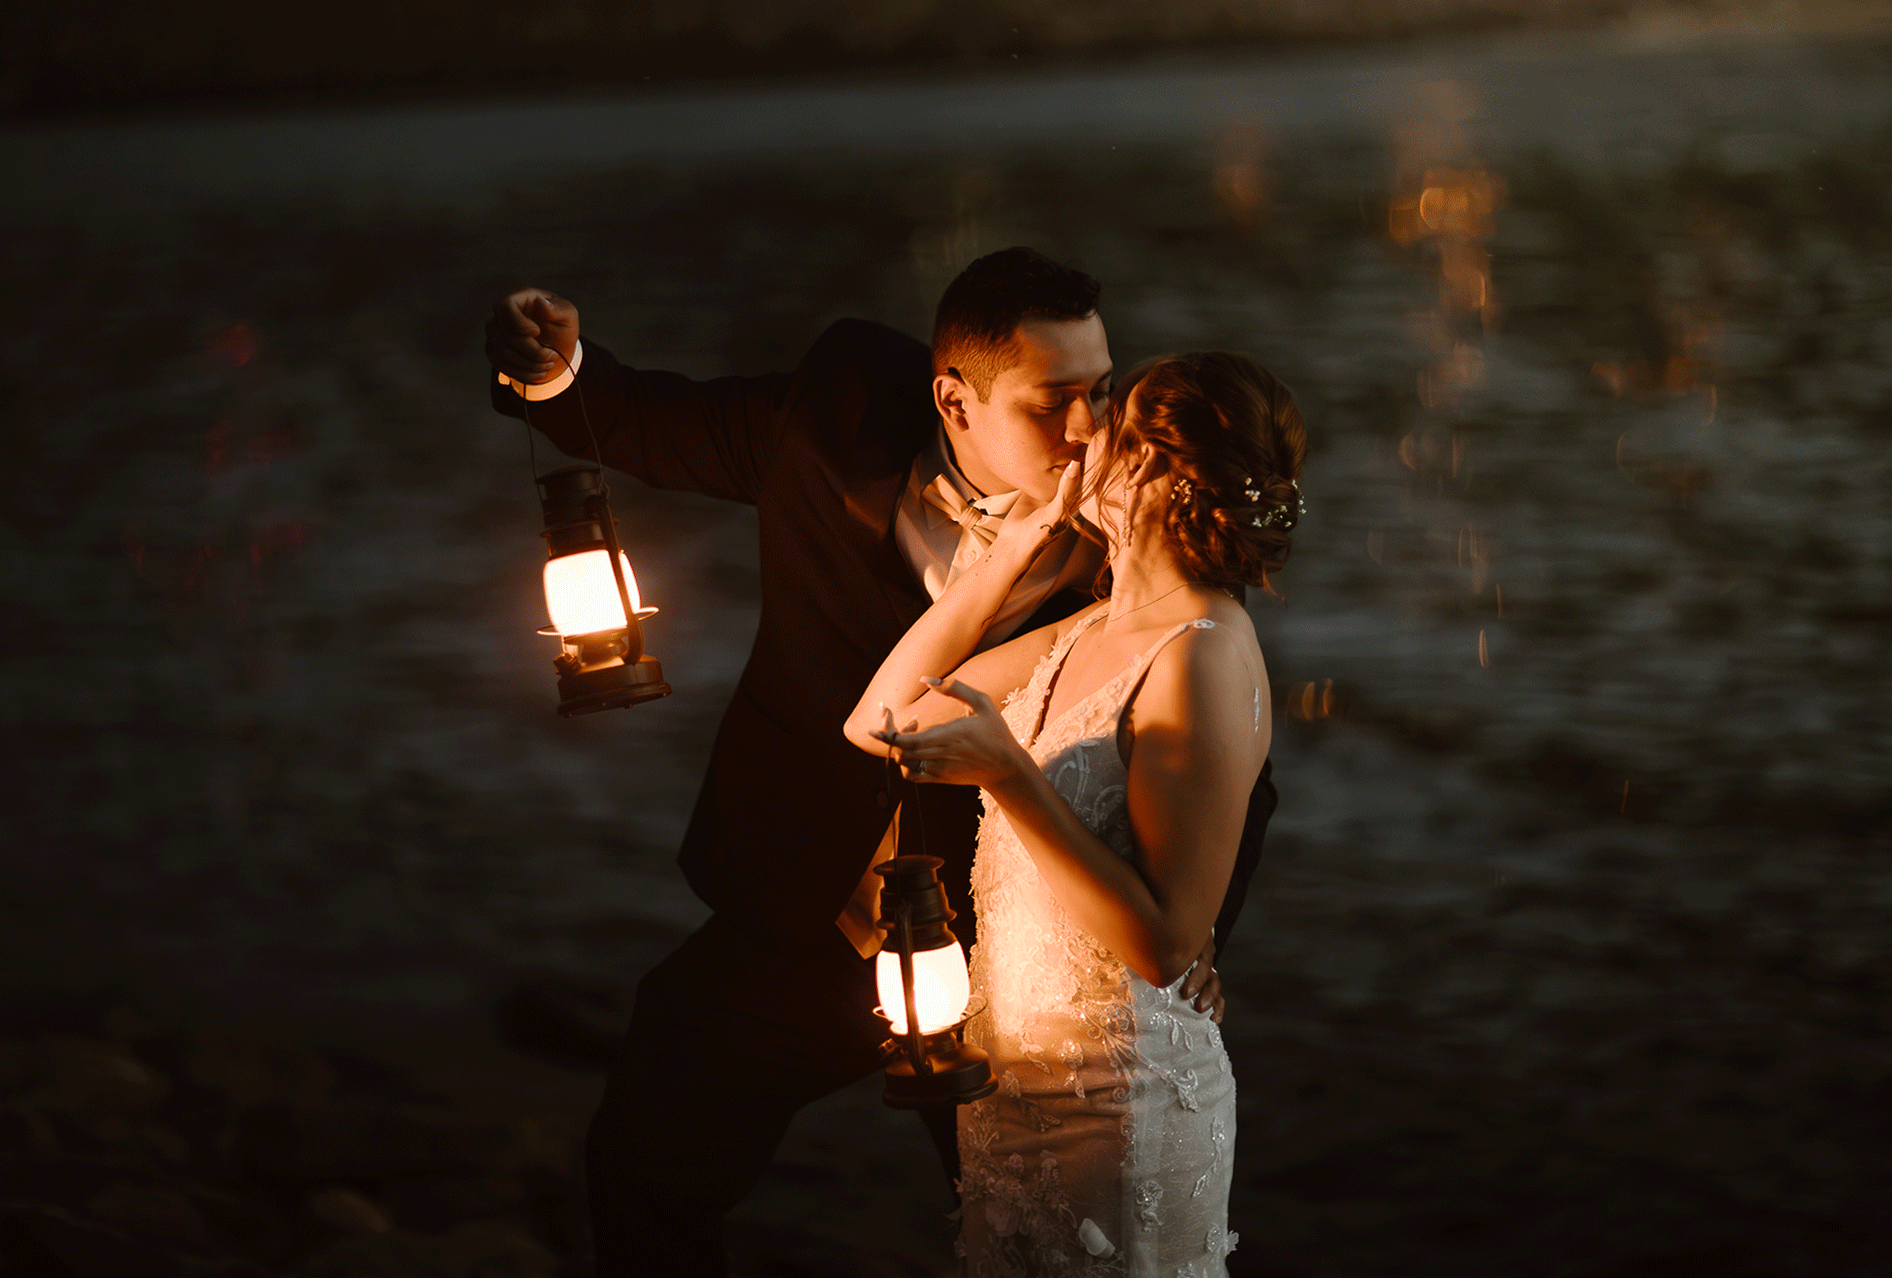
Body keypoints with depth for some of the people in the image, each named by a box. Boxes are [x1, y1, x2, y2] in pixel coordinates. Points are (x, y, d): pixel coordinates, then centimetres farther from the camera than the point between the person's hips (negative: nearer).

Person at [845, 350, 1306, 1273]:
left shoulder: (1203, 659, -20)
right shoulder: (1092, 632, 7)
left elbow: (1162, 945, -24)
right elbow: (877, 721, 10)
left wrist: (1004, 772, -29)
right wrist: (1014, 547, 6)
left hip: (1116, 1112, -8)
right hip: (1012, 1083, 8)